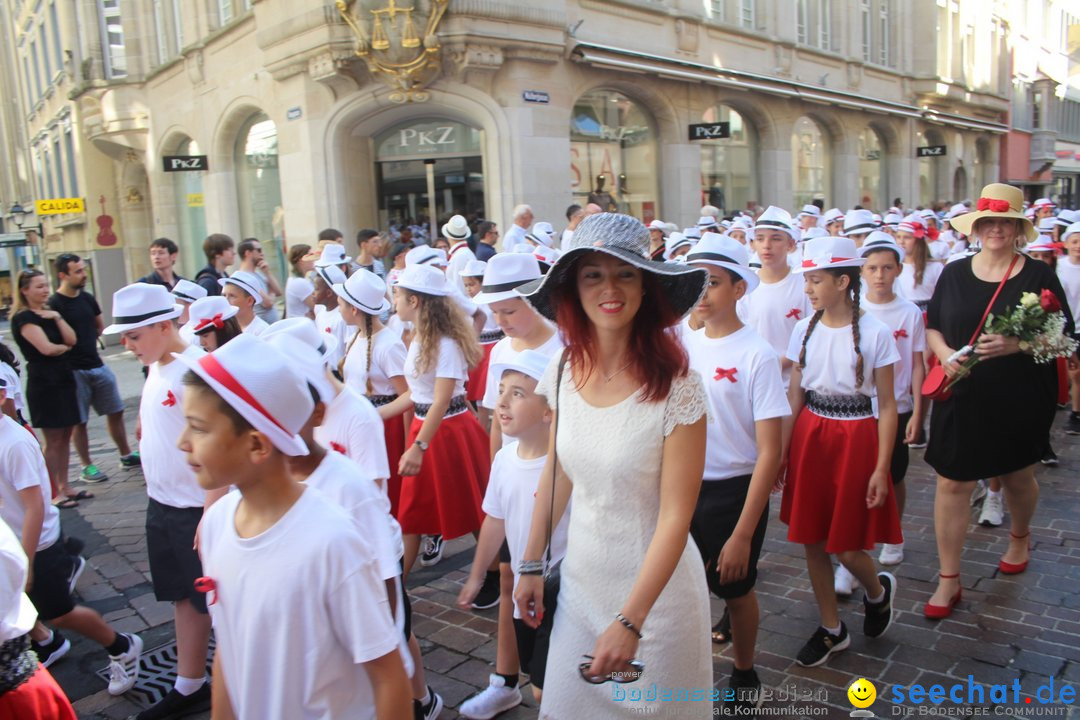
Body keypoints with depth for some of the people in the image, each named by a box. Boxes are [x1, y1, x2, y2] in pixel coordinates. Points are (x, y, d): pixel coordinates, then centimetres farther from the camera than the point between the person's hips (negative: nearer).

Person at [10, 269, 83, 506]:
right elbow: (47, 348, -20)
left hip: (64, 380, 7)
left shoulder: (49, 312, 14)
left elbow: (71, 339, 3)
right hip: (44, 385, -7)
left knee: (65, 437, 10)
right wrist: (65, 348, -1)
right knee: (53, 441, -2)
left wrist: (57, 318, -8)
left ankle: (64, 487, 18)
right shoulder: (23, 317, -9)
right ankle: (52, 493, 6)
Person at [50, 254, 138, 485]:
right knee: (79, 421, 4)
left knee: (115, 411, 12)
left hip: (97, 365, 7)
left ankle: (126, 456, 23)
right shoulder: (53, 304, -13)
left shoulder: (87, 298, 8)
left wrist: (86, 342, 11)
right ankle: (87, 466, 15)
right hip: (73, 370, -7)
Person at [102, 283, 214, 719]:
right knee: (184, 597, 19)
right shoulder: (157, 369, 7)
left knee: (214, 598, 7)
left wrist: (210, 515, -23)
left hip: (196, 509, -8)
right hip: (162, 504, 8)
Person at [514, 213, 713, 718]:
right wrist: (531, 565, 9)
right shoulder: (564, 370, -6)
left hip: (653, 585, -4)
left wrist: (630, 620, -21)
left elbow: (675, 516, -19)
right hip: (580, 577, 4)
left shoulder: (675, 386, -21)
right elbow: (556, 476, 5)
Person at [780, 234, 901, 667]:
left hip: (856, 438, -4)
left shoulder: (875, 333, -11)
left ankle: (879, 591, 38)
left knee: (847, 546, 2)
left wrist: (881, 468, -10)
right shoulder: (804, 330, 1)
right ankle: (831, 628, 29)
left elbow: (887, 404, -8)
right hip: (809, 435, 5)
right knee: (810, 538, 10)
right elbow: (795, 395, 5)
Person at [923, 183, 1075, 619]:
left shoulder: (1039, 276, -3)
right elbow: (932, 327, 7)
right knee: (952, 483, -1)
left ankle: (1019, 538, 51)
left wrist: (1016, 344, -23)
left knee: (1018, 476, 20)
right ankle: (948, 580, 10)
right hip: (962, 399, 1)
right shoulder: (954, 273, 3)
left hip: (1020, 401, -1)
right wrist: (945, 354, -14)